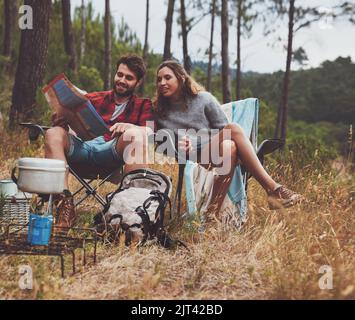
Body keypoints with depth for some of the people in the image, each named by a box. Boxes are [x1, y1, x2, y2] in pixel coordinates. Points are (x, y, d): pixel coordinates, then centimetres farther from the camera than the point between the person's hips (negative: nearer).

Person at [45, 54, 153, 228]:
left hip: (110, 151, -2)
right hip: (83, 145, 2)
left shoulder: (143, 105, 21)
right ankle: (65, 203, -33)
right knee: (53, 134, -25)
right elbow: (73, 124, 15)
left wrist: (129, 126, -20)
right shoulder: (94, 99, 26)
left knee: (135, 134, -31)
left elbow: (151, 132, 1)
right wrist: (60, 121, -9)